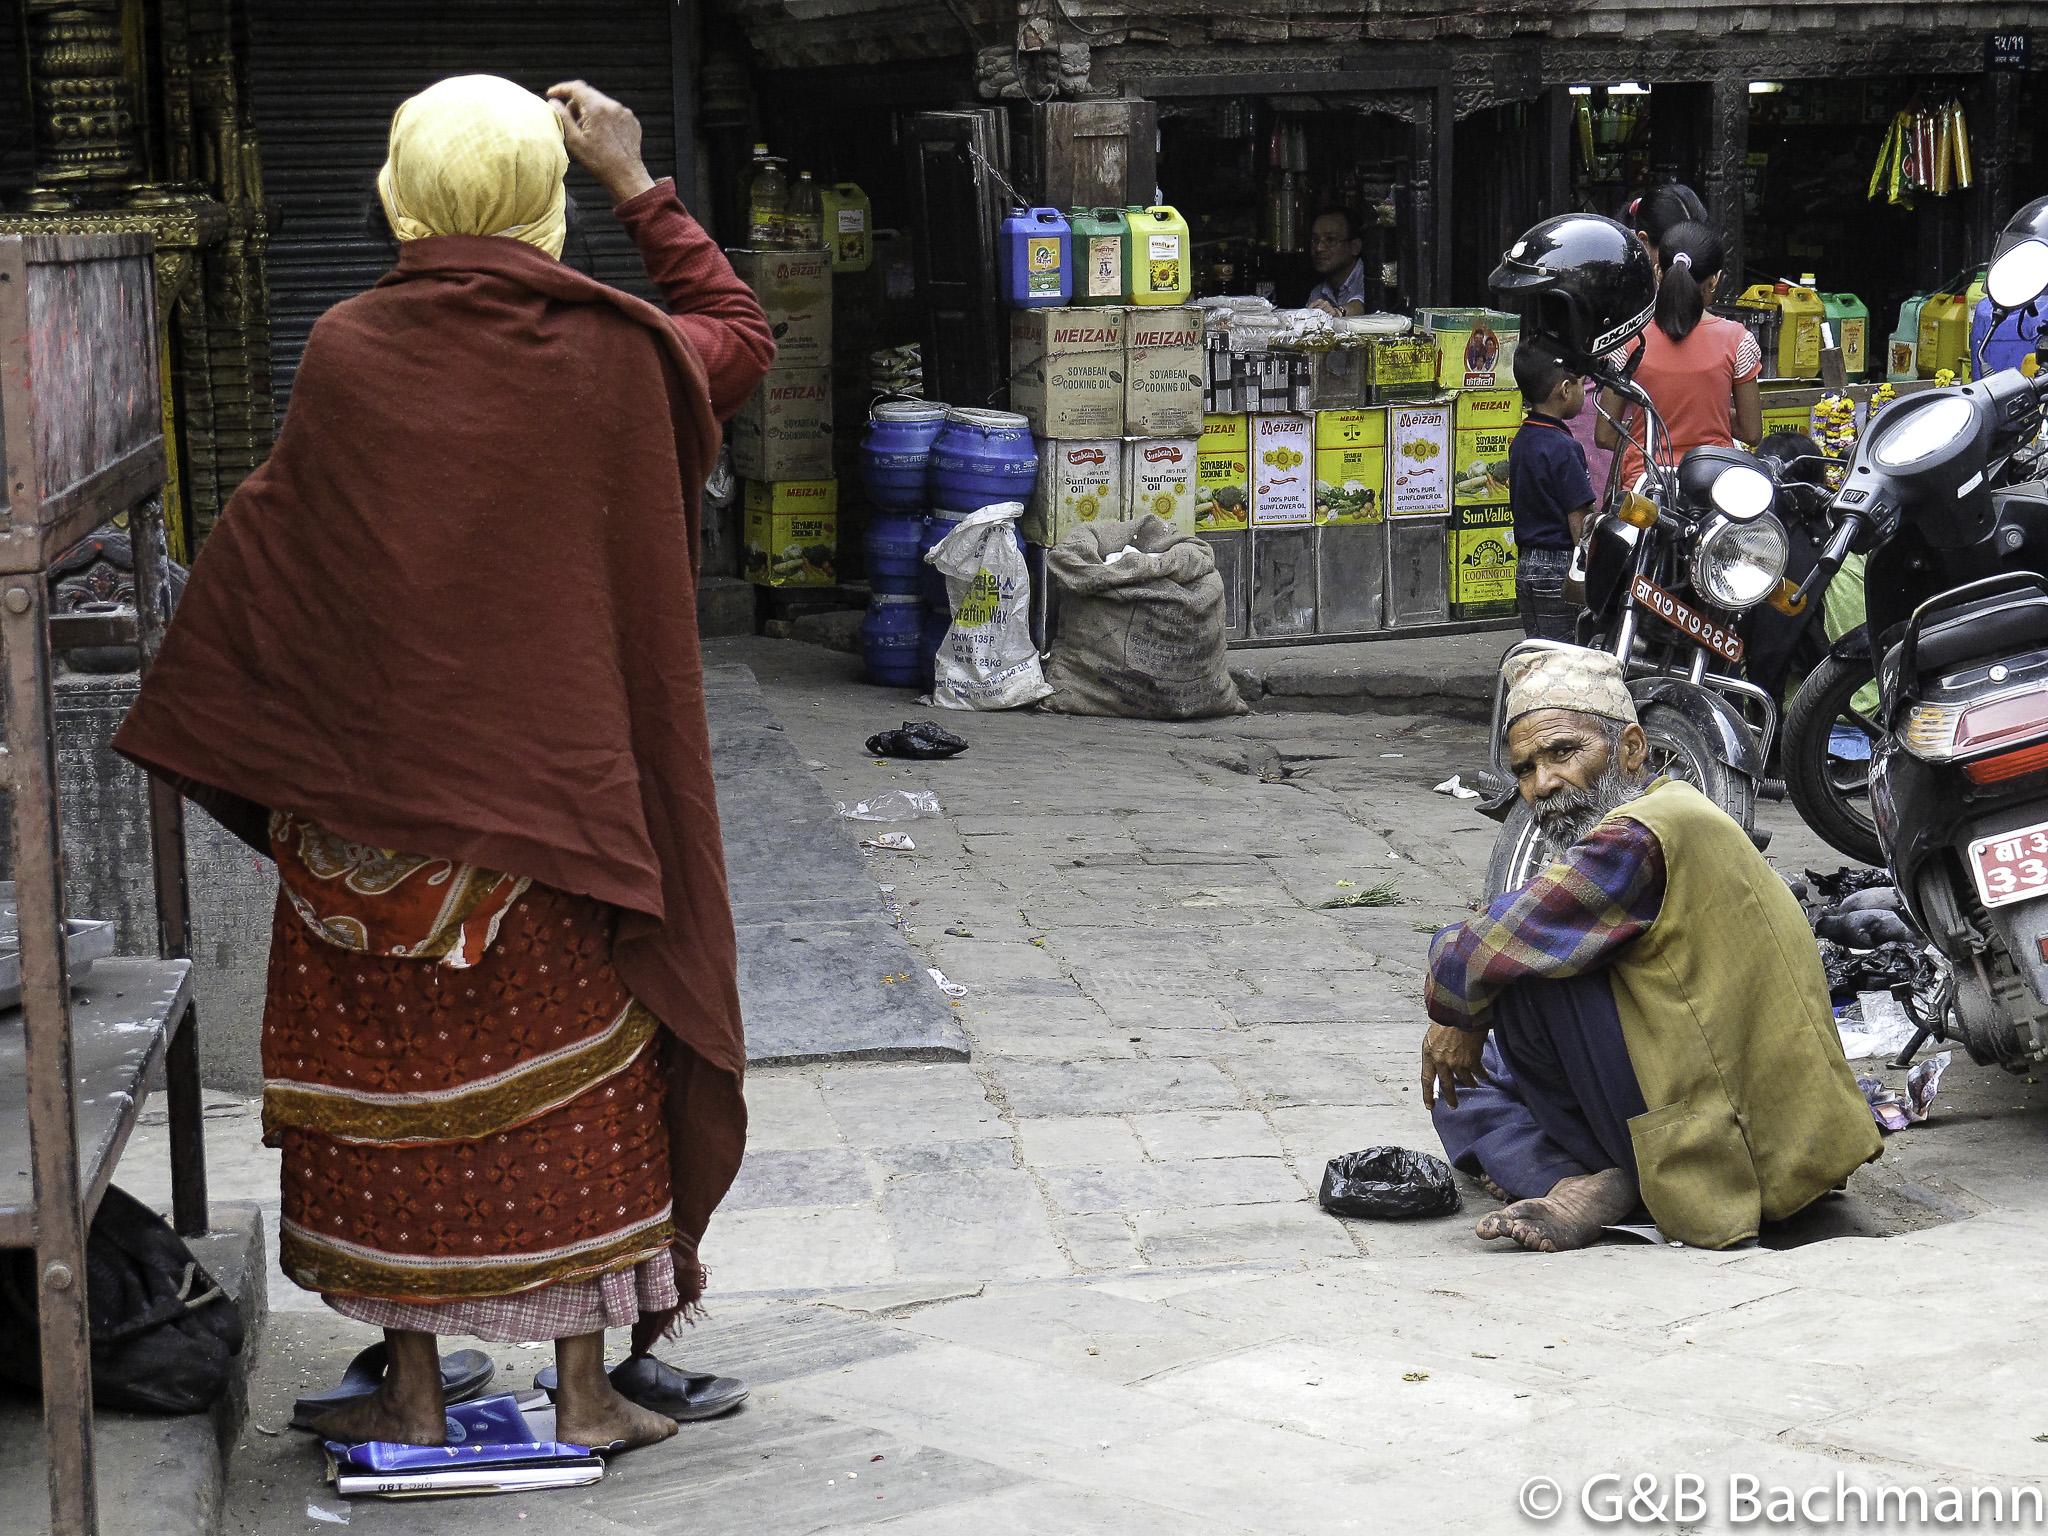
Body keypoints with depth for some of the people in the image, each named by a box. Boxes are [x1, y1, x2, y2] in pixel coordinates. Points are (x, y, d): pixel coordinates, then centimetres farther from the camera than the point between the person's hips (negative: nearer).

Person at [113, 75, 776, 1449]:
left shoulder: (350, 354, -7)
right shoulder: (612, 352, -4)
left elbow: (263, 555, -1)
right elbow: (741, 335, 17)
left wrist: (204, 740, 10)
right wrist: (639, 182, 17)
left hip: (372, 794, -1)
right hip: (553, 790, 1)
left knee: (391, 1076, 9)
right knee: (565, 1084, 10)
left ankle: (416, 1396, 17)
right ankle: (585, 1388, 16)